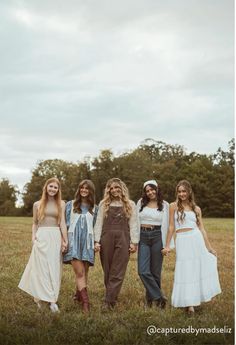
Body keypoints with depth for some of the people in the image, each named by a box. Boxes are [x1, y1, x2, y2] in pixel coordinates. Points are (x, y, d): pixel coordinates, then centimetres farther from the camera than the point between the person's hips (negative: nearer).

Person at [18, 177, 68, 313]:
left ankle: (51, 298, 9)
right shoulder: (37, 204, 7)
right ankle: (51, 300, 4)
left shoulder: (61, 204, 5)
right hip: (42, 237, 0)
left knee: (54, 268, 2)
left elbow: (62, 223, 1)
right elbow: (35, 223, 15)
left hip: (56, 237, 0)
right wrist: (33, 236, 0)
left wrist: (65, 241, -4)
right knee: (42, 267, -2)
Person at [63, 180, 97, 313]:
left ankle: (78, 295, 24)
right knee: (80, 272, -12)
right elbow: (66, 224, 7)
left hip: (87, 242, 2)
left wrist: (96, 243, 10)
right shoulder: (70, 205, 8)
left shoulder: (94, 208, 12)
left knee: (84, 272, 4)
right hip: (74, 241, -2)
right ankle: (85, 301, -12)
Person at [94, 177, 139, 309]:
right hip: (106, 239, 2)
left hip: (123, 239, -1)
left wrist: (134, 242, -2)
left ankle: (109, 302, -8)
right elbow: (99, 223, 8)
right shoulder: (104, 204, 12)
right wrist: (97, 241, 0)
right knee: (107, 271, 4)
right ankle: (112, 297, 13)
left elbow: (134, 225, 5)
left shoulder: (130, 205, 9)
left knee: (117, 273, -6)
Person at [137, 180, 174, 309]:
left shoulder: (164, 205, 5)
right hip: (143, 237, 1)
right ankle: (159, 296, 2)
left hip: (157, 236, -1)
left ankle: (151, 297, 20)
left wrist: (166, 244, -2)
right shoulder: (141, 203, 10)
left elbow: (166, 225, 3)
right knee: (143, 271, -10)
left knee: (155, 271, 3)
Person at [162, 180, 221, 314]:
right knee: (185, 272, 2)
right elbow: (171, 227, 2)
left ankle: (195, 299, 21)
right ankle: (189, 303, 10)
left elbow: (202, 229, 10)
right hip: (182, 241, -2)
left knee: (198, 270, 6)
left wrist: (209, 247, 9)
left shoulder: (196, 208, 9)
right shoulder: (174, 206, 2)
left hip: (197, 240, 2)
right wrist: (167, 245, -1)